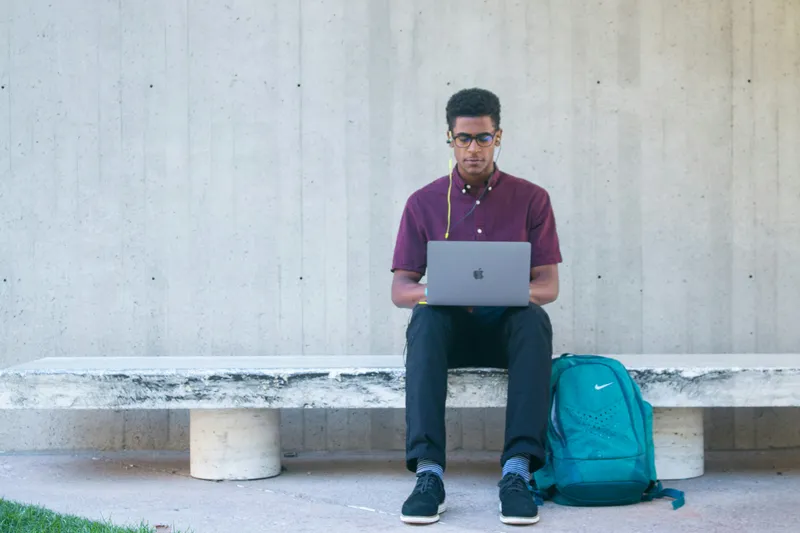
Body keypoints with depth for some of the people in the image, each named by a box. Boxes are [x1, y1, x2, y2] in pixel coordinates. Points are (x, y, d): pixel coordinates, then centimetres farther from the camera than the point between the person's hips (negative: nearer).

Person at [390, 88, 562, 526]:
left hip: (508, 328, 0)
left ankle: (517, 471, -41)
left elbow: (548, 285, 0)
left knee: (535, 320, -35)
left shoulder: (530, 199, 5)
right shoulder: (424, 202, 6)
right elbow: (400, 289, 0)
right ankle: (428, 472, -43)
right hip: (450, 329, 0)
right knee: (425, 318, -35)